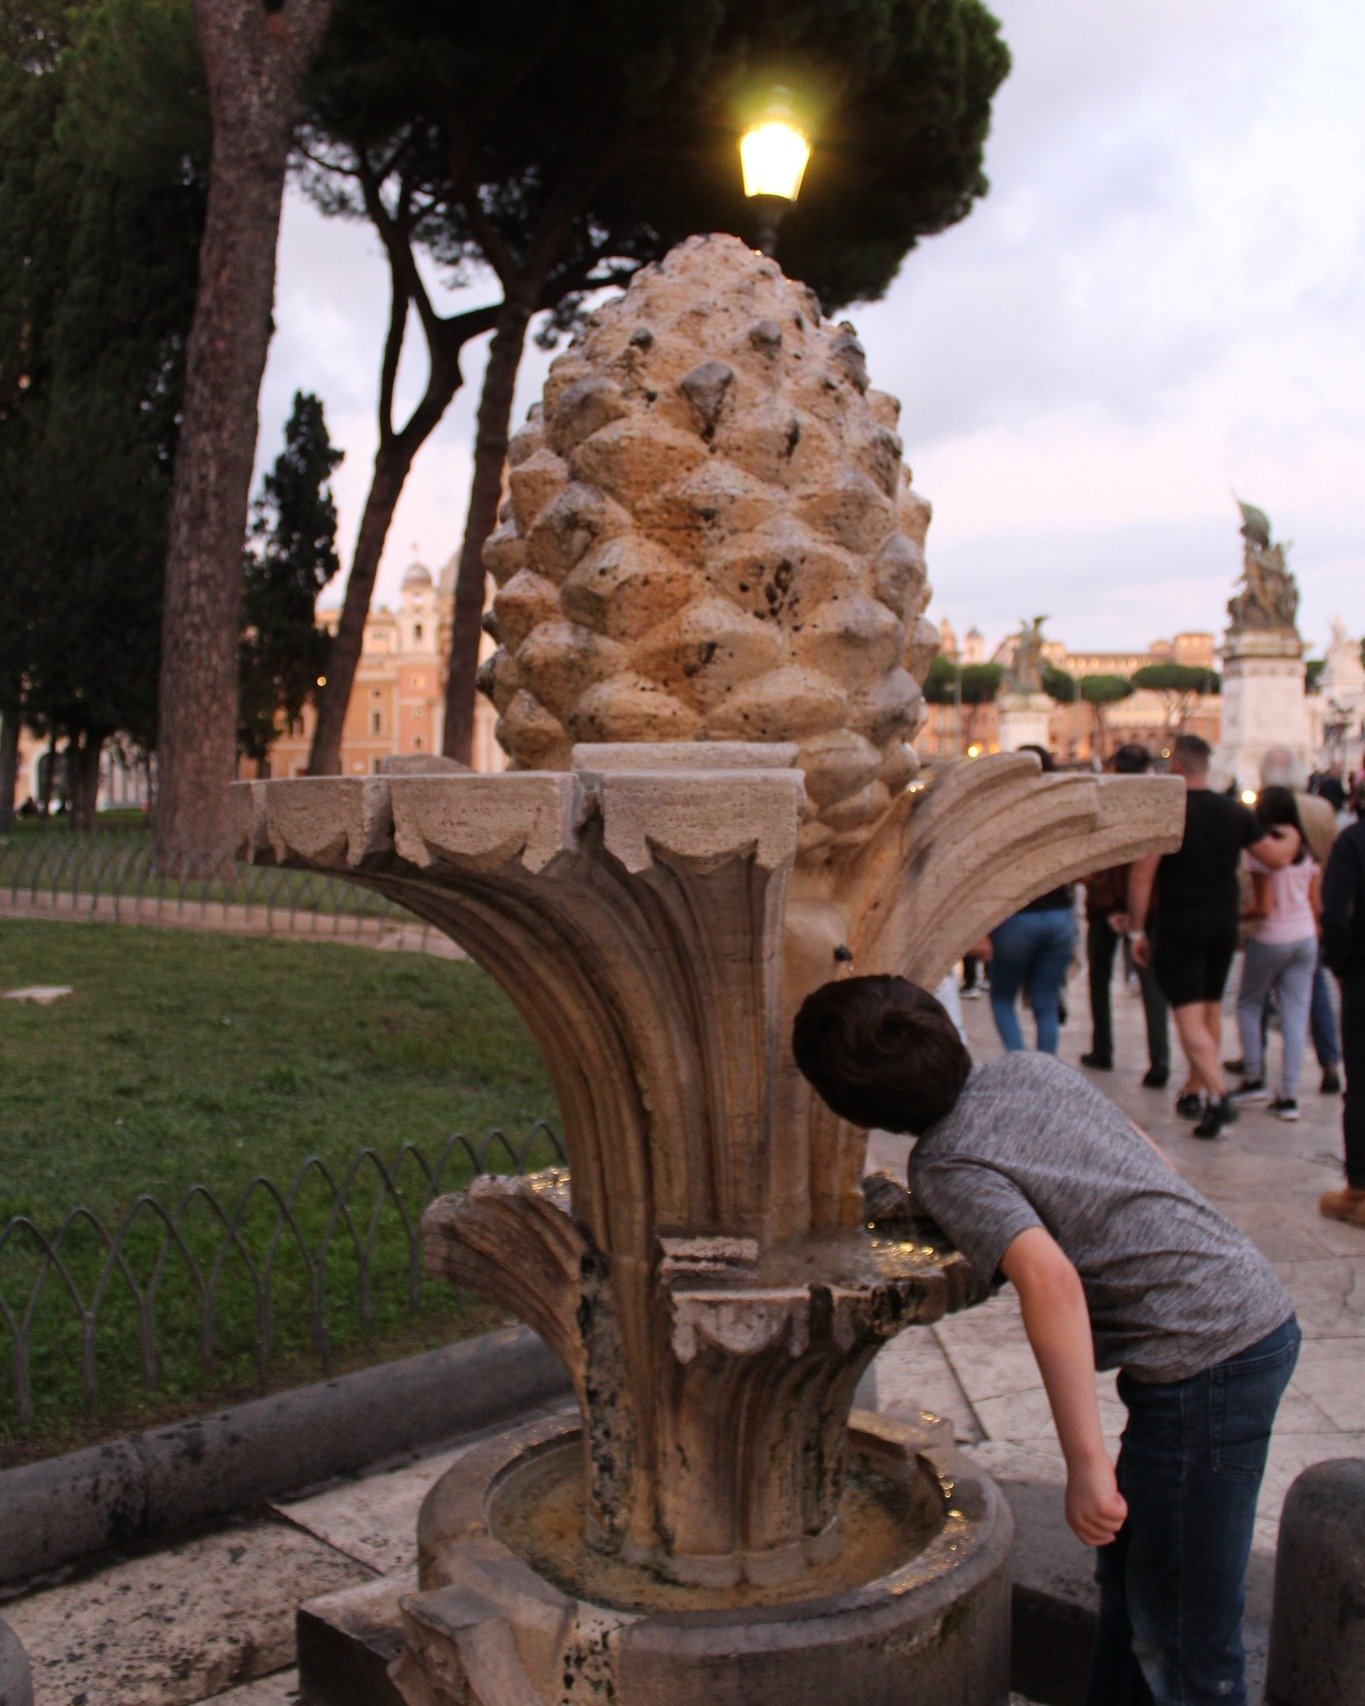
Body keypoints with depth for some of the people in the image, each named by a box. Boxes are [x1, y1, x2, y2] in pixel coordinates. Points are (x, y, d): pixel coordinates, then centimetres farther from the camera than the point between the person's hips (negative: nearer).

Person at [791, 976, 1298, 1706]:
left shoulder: (947, 1167, -15)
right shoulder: (1033, 1068, 7)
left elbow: (1049, 1276, -30)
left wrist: (1086, 1461, -28)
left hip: (1205, 1357, -9)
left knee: (1180, 1636, 3)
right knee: (1128, 1573, 20)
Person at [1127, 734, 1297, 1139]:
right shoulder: (1234, 811, 3)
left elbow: (1142, 875, -15)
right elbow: (1277, 857, 9)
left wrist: (1137, 930, -8)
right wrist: (1292, 838, 32)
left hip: (1179, 925, -6)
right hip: (1224, 923, 6)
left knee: (1189, 1016, -7)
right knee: (1211, 1009, 18)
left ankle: (1219, 1095, -21)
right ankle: (1194, 1091, 28)